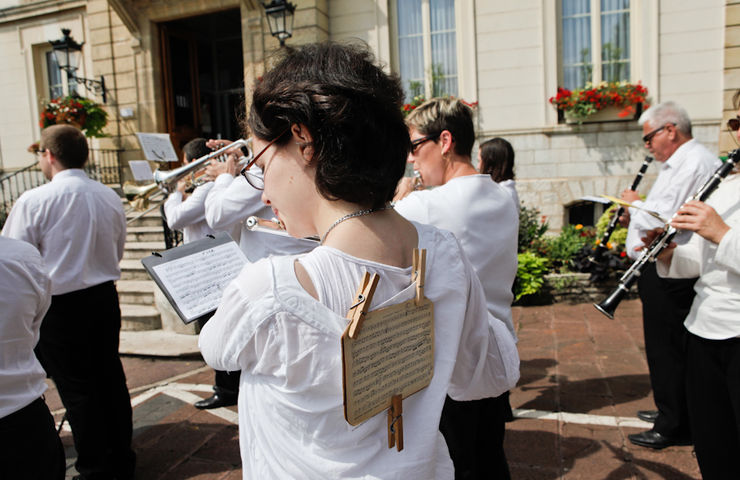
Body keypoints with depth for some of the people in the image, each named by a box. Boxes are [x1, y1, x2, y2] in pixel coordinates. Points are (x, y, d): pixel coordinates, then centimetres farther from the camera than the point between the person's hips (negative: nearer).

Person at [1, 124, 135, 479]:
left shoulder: (34, 201, -15)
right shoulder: (110, 198, 1)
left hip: (59, 306, -5)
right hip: (104, 298, 6)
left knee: (77, 390, 7)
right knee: (110, 379, 16)